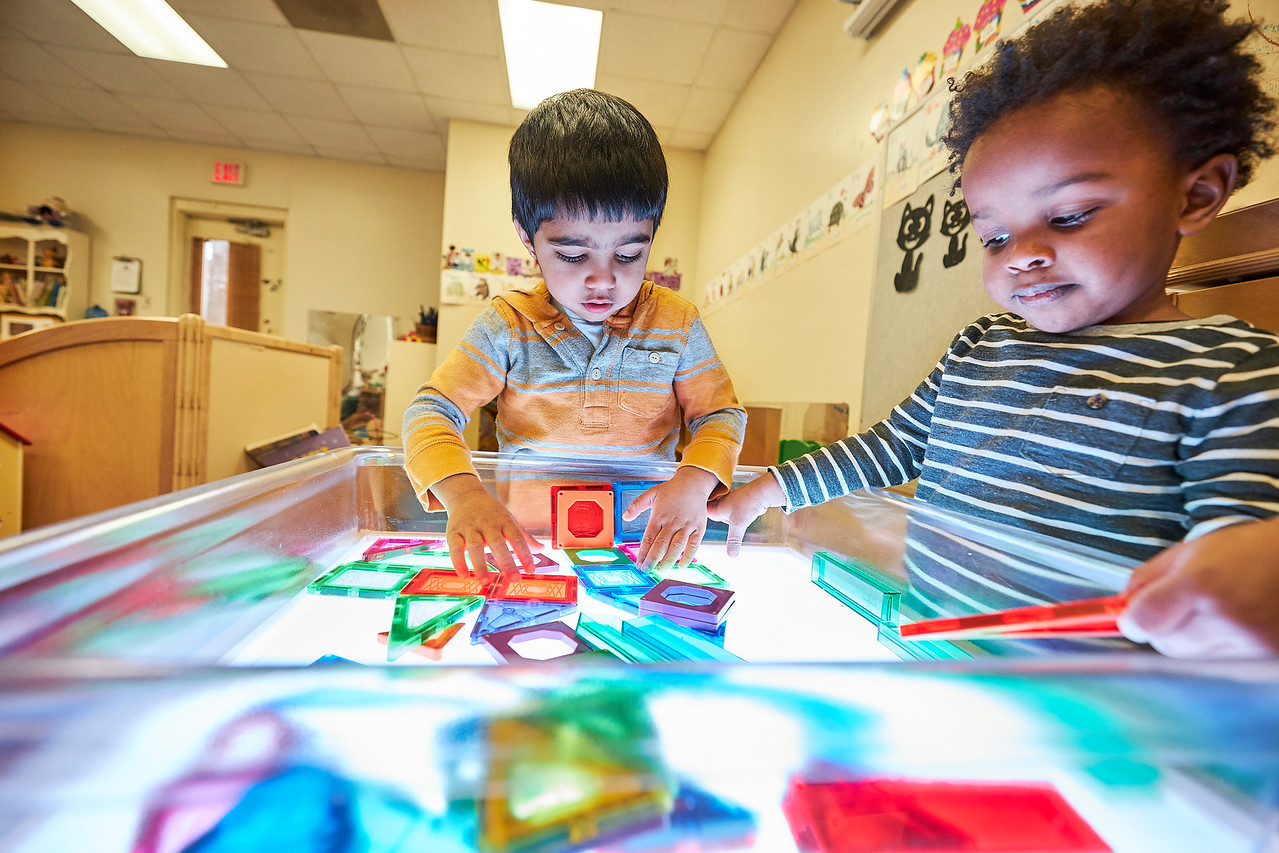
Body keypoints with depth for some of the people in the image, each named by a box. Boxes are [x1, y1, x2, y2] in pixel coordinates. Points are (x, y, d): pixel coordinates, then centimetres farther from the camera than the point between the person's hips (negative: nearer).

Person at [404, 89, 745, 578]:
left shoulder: (677, 324, -2)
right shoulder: (508, 326, -5)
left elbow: (720, 414, 2)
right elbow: (431, 410, -5)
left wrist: (693, 483, -20)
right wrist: (464, 493, -26)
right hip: (524, 541, -1)